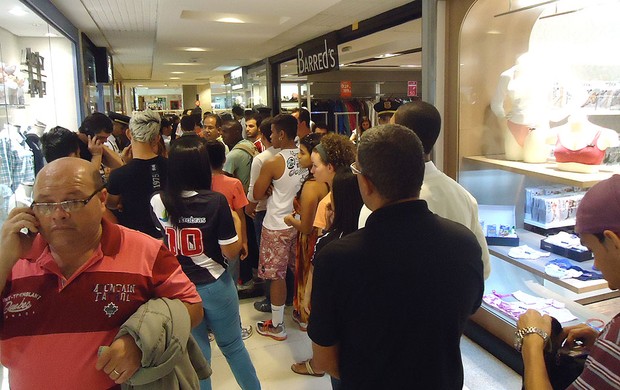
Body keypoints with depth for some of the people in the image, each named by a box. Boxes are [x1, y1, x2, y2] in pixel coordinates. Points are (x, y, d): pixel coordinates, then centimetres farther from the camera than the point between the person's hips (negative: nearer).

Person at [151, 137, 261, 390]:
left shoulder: (158, 203, -11)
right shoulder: (216, 201, -19)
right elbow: (231, 252, -15)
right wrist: (235, 222, 1)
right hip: (214, 285, -2)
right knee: (233, 345, 19)